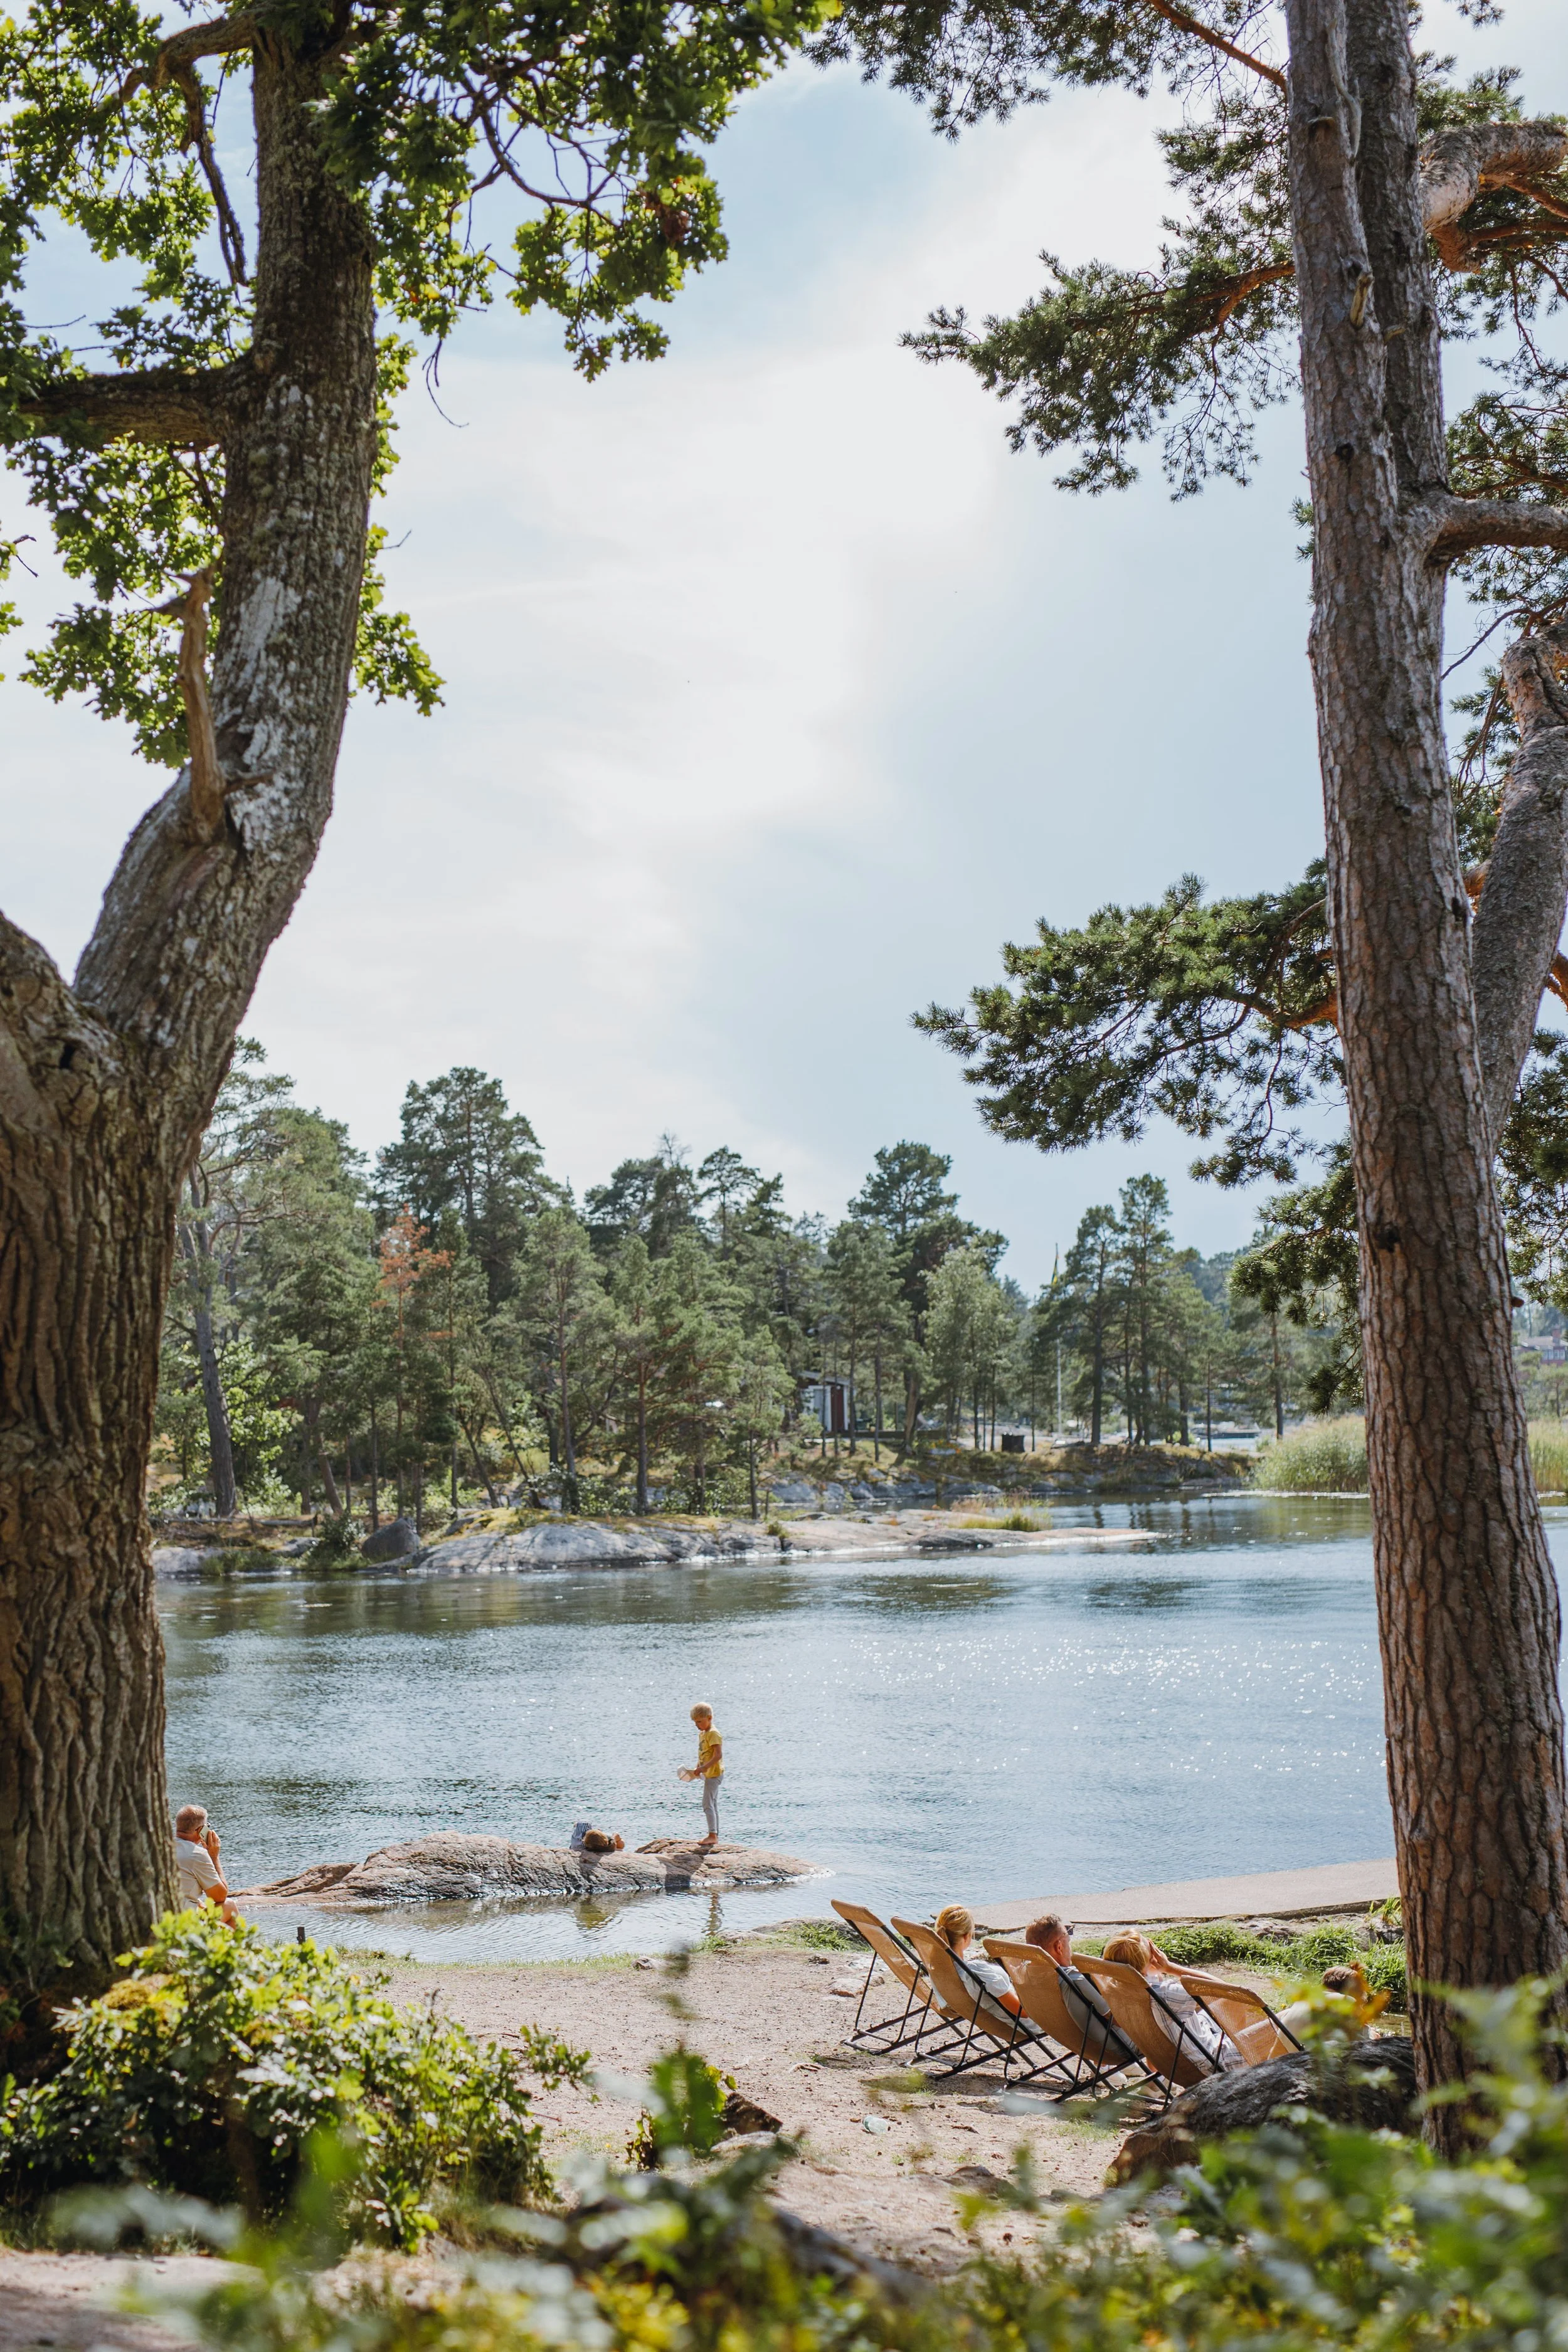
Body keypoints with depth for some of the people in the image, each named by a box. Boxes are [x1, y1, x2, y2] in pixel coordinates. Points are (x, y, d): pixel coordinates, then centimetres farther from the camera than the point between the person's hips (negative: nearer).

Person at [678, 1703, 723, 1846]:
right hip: (709, 1774, 10)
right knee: (712, 1805, 13)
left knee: (707, 1804, -13)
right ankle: (715, 1836, 17)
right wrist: (697, 1770, 12)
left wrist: (704, 1767, -30)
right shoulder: (702, 1734, 15)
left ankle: (712, 1835, -13)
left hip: (714, 1773, -10)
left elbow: (718, 1755, -24)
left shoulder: (713, 1734, -15)